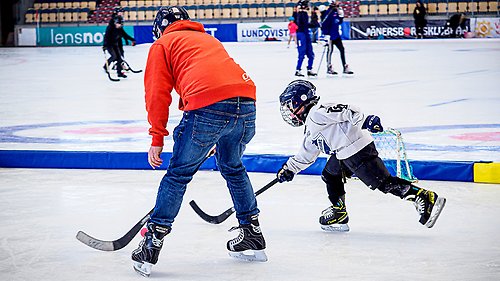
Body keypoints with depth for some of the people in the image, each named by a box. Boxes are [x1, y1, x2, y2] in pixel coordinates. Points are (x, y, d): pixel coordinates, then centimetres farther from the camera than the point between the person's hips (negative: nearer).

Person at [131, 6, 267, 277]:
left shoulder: (162, 44, 20)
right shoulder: (208, 39, 37)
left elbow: (157, 93, 10)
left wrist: (157, 138, 13)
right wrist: (221, 139, 46)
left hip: (208, 107, -6)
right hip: (246, 101, 6)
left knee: (178, 173, 6)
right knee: (232, 167, 28)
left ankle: (151, 247, 7)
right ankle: (253, 236, 33)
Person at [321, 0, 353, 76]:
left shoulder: (337, 11, 10)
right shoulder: (329, 12, -16)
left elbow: (339, 22, 20)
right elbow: (325, 23, -20)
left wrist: (341, 16, 0)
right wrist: (326, 35, -23)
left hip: (336, 35, 9)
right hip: (330, 35, -8)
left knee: (342, 49, 7)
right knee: (330, 50, -1)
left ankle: (345, 68, 12)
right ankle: (329, 69, 9)